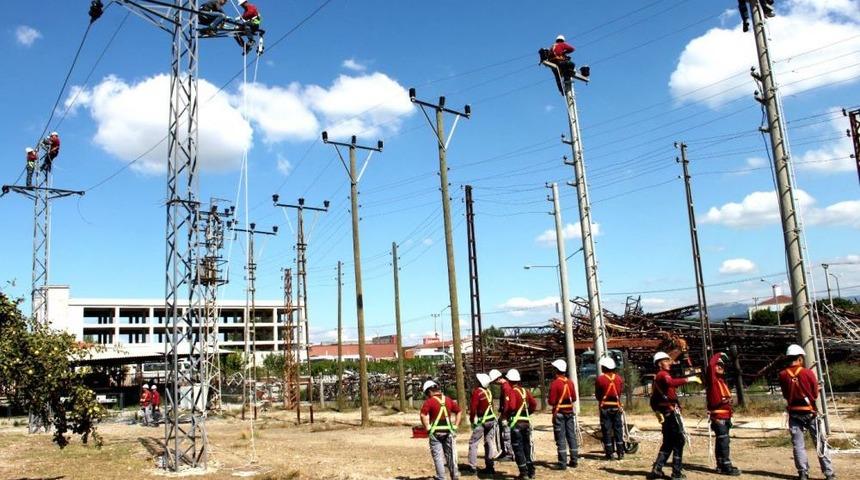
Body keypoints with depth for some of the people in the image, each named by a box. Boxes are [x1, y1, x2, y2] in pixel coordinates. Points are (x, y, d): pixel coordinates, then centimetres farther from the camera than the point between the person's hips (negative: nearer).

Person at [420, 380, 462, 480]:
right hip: (448, 431, 5)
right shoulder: (448, 400, 9)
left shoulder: (429, 401, -7)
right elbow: (458, 411, 13)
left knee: (438, 456, 4)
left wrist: (427, 428, -10)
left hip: (435, 432, -4)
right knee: (450, 454, 14)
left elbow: (423, 415, -20)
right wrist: (455, 426, 12)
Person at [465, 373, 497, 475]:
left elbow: (473, 407, -15)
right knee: (490, 443, 11)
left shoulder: (477, 392, -14)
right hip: (491, 420, 7)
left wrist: (472, 420, -2)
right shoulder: (488, 391, 7)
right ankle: (490, 466, 14)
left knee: (473, 443, 0)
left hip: (481, 421, -7)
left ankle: (472, 467, -2)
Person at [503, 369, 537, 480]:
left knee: (518, 448, 2)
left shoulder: (511, 392, -12)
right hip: (526, 422, 7)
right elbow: (534, 405, 9)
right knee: (527, 446, 14)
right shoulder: (525, 391, 9)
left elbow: (511, 406, -26)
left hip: (516, 423, -7)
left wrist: (506, 415, -9)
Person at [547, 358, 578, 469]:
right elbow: (574, 398, 9)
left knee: (561, 438, -1)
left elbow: (552, 401, -16)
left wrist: (549, 400, 5)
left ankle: (562, 463, 0)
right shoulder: (570, 382, 4)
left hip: (559, 413, -5)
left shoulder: (555, 383, -15)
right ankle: (574, 461, 16)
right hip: (570, 411, 6)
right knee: (572, 436, 11)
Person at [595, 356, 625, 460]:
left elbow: (597, 395, -3)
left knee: (606, 430, 3)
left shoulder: (599, 379, -11)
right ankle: (620, 453, 12)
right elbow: (621, 391, 7)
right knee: (618, 429, 10)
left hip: (605, 408, -3)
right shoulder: (619, 378, 0)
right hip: (617, 407, 3)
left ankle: (609, 454, 5)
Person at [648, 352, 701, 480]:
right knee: (679, 441, -3)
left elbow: (653, 399, 20)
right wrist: (689, 379, -33)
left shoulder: (656, 378, 20)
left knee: (668, 442, 15)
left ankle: (656, 470, 12)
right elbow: (671, 382, -35)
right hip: (672, 411, -9)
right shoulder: (663, 374, -9)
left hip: (665, 413, 9)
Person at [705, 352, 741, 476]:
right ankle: (726, 466, -8)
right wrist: (719, 355, -9)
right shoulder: (712, 378, -7)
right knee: (723, 441, -10)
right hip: (717, 415, -9)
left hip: (725, 415, 9)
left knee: (721, 441, 14)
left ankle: (721, 465, 20)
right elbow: (710, 364, -23)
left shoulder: (722, 380, 18)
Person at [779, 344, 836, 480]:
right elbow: (815, 395, -2)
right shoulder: (808, 373, -11)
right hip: (809, 412, -1)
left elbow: (785, 395, 5)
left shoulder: (782, 375, -5)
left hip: (794, 413, 1)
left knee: (798, 444, 6)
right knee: (820, 443, 9)